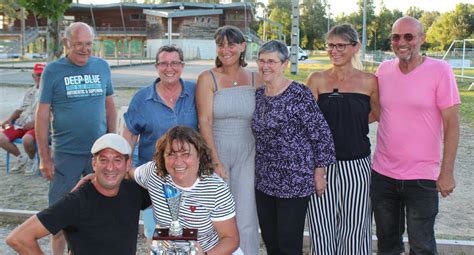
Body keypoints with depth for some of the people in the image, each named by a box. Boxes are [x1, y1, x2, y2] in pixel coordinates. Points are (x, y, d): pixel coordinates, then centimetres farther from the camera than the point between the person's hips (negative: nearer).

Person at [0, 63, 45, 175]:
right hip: (21, 124, 7)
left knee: (27, 139, -36)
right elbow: (20, 109, 26)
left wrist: (34, 122, -21)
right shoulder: (29, 92, 21)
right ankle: (20, 157, 12)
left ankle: (32, 161, -3)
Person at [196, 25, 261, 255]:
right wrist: (216, 161, -13)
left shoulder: (255, 79, 7)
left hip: (246, 154, 2)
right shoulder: (208, 78, -2)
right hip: (215, 151, -2)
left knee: (246, 220, 2)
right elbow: (204, 122, -7)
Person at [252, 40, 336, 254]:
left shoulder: (299, 94, -14)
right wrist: (257, 171, 16)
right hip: (264, 181, 7)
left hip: (294, 181, -7)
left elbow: (321, 134, -12)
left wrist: (319, 173, -10)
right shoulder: (259, 95, 7)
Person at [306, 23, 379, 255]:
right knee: (321, 229, 6)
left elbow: (377, 114, 16)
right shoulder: (317, 80, 2)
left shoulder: (369, 82, 2)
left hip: (356, 166, 0)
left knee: (354, 229, 7)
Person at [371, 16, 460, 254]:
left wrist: (447, 171, -12)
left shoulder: (439, 70, -9)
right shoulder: (384, 69, 3)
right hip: (382, 173, 4)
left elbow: (451, 123, -9)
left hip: (422, 176, -4)